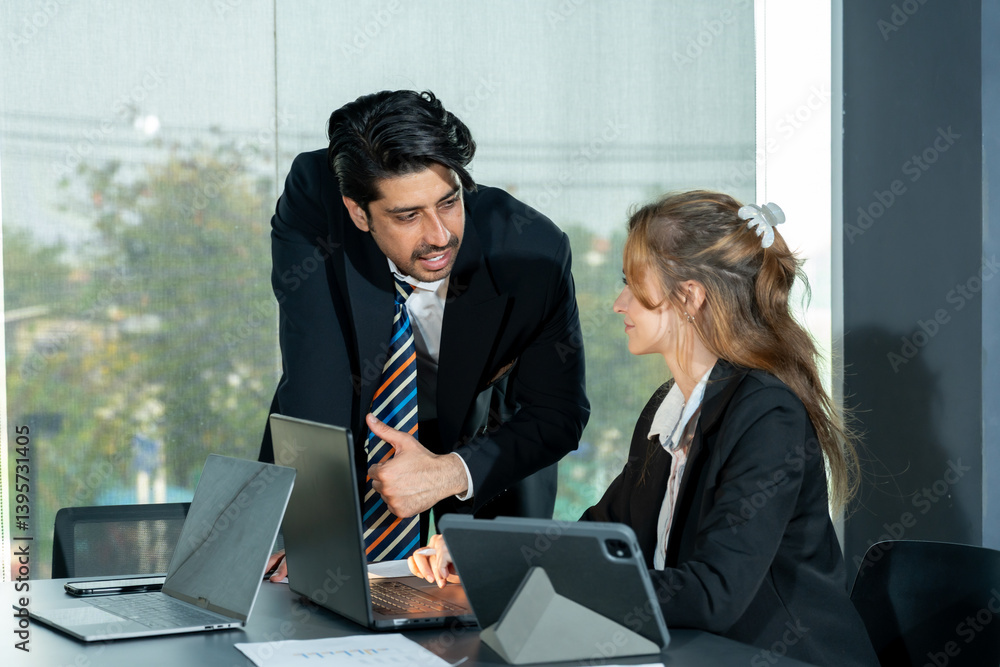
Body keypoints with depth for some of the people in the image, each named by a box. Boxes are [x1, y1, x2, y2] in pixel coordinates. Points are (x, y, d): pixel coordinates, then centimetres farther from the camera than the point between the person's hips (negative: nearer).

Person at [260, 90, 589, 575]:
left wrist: (450, 473, -35)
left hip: (485, 451, 0)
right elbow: (314, 371, -32)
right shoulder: (313, 199, -29)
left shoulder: (533, 251, -28)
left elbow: (558, 414, -19)